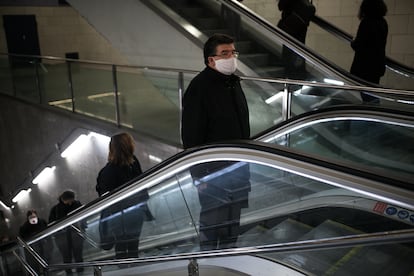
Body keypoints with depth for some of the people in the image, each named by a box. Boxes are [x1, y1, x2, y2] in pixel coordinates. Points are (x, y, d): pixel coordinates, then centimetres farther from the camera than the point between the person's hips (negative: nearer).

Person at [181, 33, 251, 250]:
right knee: (211, 223, 2)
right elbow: (191, 136, -18)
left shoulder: (233, 82, 12)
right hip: (213, 171, -8)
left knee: (233, 222, 19)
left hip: (238, 169, 9)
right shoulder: (199, 87, -15)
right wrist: (199, 175, -20)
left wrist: (246, 163, 19)